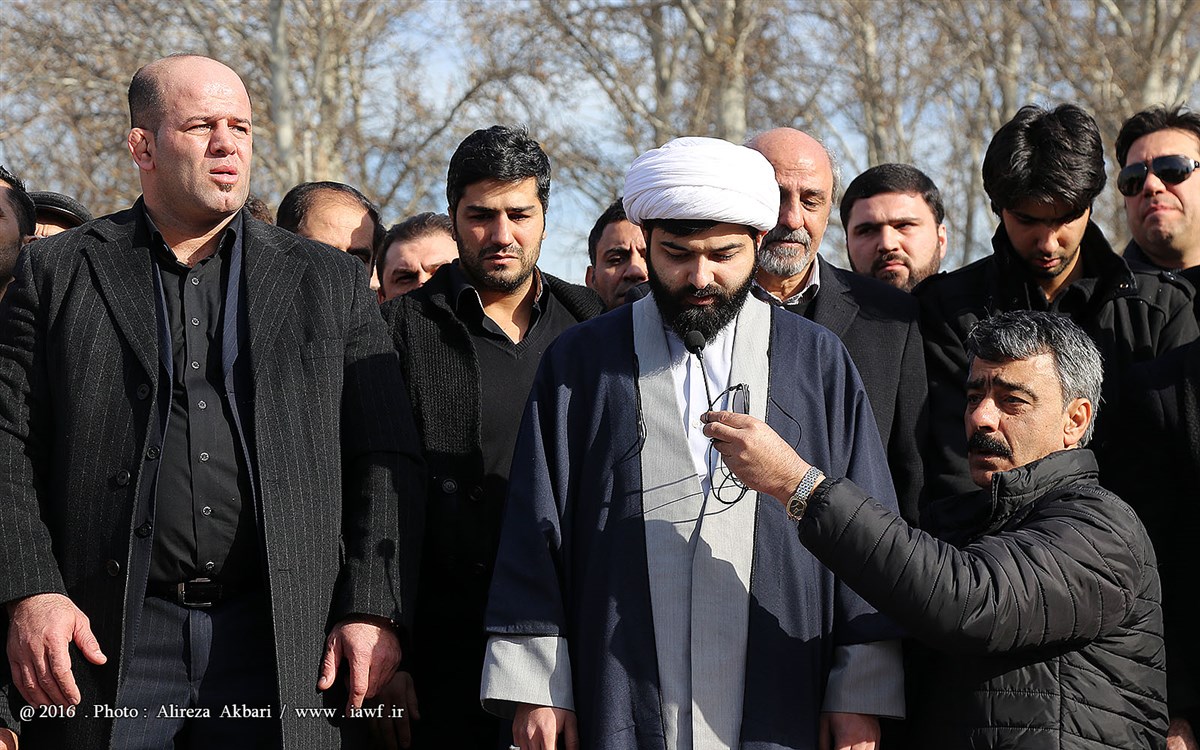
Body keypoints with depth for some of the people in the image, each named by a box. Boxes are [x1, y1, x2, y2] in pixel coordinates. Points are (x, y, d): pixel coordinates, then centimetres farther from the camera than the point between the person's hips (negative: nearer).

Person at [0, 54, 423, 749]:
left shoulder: (332, 283, 11)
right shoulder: (59, 273, 8)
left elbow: (385, 463, 8)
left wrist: (373, 612, -2)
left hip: (285, 638, 1)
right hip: (107, 644, -1)